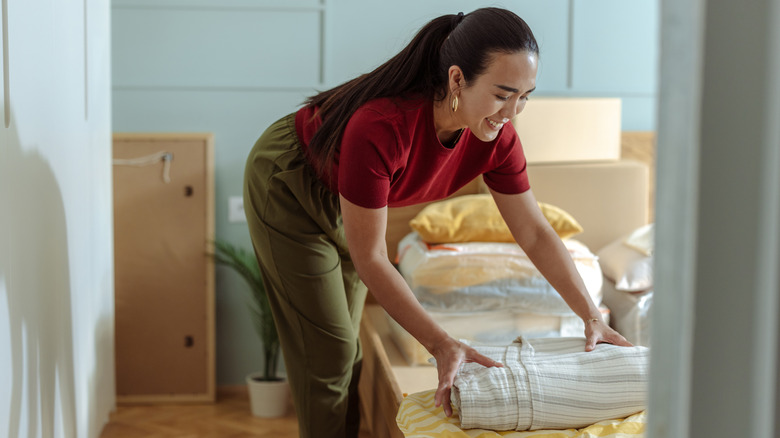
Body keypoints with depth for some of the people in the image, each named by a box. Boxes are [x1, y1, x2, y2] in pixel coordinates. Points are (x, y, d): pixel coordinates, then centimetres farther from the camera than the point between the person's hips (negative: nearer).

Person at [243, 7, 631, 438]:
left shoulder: (496, 137, -22)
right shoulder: (382, 127, -42)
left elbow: (535, 233, -10)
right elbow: (369, 259, -34)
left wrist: (592, 316, -17)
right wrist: (440, 345, -36)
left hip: (341, 200, 6)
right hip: (287, 186, -6)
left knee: (346, 346, 12)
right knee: (328, 352, -6)